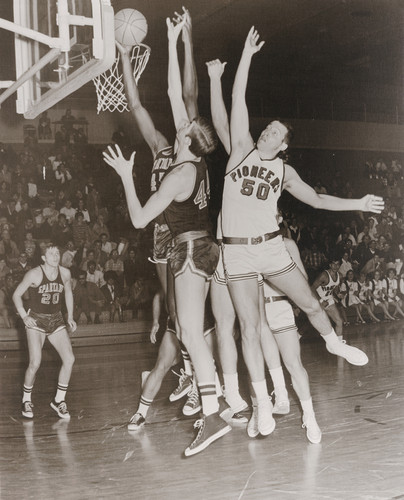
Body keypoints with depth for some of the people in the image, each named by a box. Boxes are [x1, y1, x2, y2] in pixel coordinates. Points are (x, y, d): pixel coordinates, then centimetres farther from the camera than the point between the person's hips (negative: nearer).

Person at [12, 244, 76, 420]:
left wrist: (70, 317, 11)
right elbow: (16, 295, -5)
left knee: (69, 359, -9)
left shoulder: (65, 273, -3)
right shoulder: (34, 274, -15)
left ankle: (59, 400, 7)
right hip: (36, 320, -4)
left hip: (56, 320, 4)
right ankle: (26, 400, 9)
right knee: (35, 363, -16)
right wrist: (24, 316, -14)